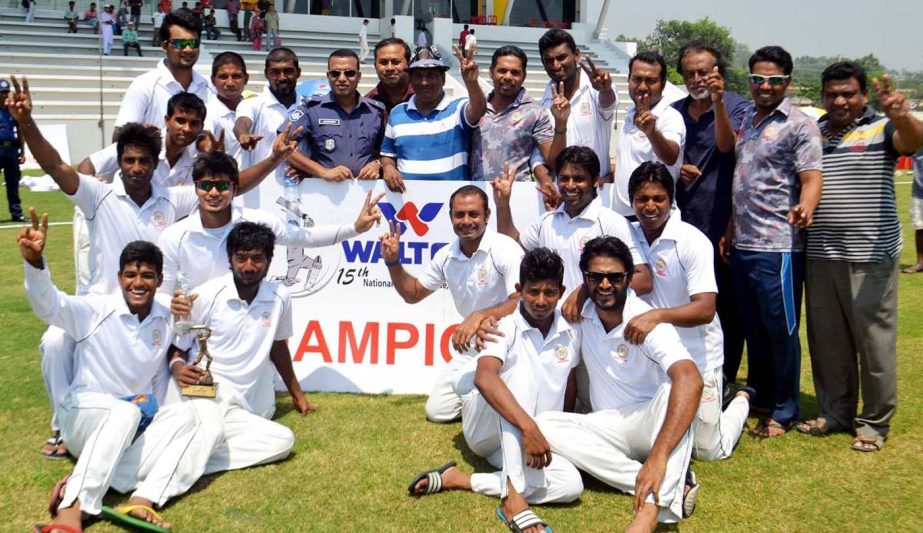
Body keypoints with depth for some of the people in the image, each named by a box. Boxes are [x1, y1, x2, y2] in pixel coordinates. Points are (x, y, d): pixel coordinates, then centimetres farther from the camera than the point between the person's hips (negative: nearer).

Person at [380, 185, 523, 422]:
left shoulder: (505, 249, -20)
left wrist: (480, 316, -42)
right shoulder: (446, 256, 1)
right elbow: (412, 294, 13)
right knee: (436, 411, 5)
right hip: (471, 347, 7)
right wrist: (392, 261, -1)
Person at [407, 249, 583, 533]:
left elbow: (569, 388, 13)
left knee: (571, 485, -25)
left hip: (535, 442, 5)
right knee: (519, 372, -33)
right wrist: (528, 427, -43)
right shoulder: (505, 328, -16)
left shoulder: (571, 332, 0)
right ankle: (514, 497, -38)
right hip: (489, 431, -5)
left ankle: (461, 480, -19)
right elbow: (484, 378, -35)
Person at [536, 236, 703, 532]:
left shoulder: (647, 322, -21)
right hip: (609, 428, 5)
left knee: (672, 390, -36)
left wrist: (658, 457, -47)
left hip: (652, 422, -5)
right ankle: (670, 487, -27)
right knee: (544, 424, -23)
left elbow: (690, 380, -37)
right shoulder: (580, 313, -5)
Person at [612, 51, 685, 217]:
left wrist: (652, 132, -49)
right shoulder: (630, 115, 12)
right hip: (620, 214, 7)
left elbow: (671, 158, -33)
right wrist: (611, 175, 10)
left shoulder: (670, 117, -13)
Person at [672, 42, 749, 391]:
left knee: (725, 303, 0)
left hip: (721, 222, -5)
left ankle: (725, 380, 10)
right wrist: (674, 169, -2)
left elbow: (727, 144, -18)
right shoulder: (675, 112, 14)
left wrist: (717, 102, -30)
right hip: (683, 220, 5)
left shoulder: (736, 107, -1)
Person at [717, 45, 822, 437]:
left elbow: (810, 180, -16)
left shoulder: (799, 126, -7)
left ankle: (784, 411, 13)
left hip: (778, 247, -7)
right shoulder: (748, 119, 15)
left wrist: (804, 209, -37)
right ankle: (758, 397, 30)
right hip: (742, 244, 7)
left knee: (781, 330, 1)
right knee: (754, 327, 16)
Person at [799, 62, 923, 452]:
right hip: (821, 256, 5)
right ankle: (836, 413, 27)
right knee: (827, 341, 13)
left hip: (870, 257, -5)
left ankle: (875, 421, 14)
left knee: (874, 339, 1)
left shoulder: (881, 128, -2)